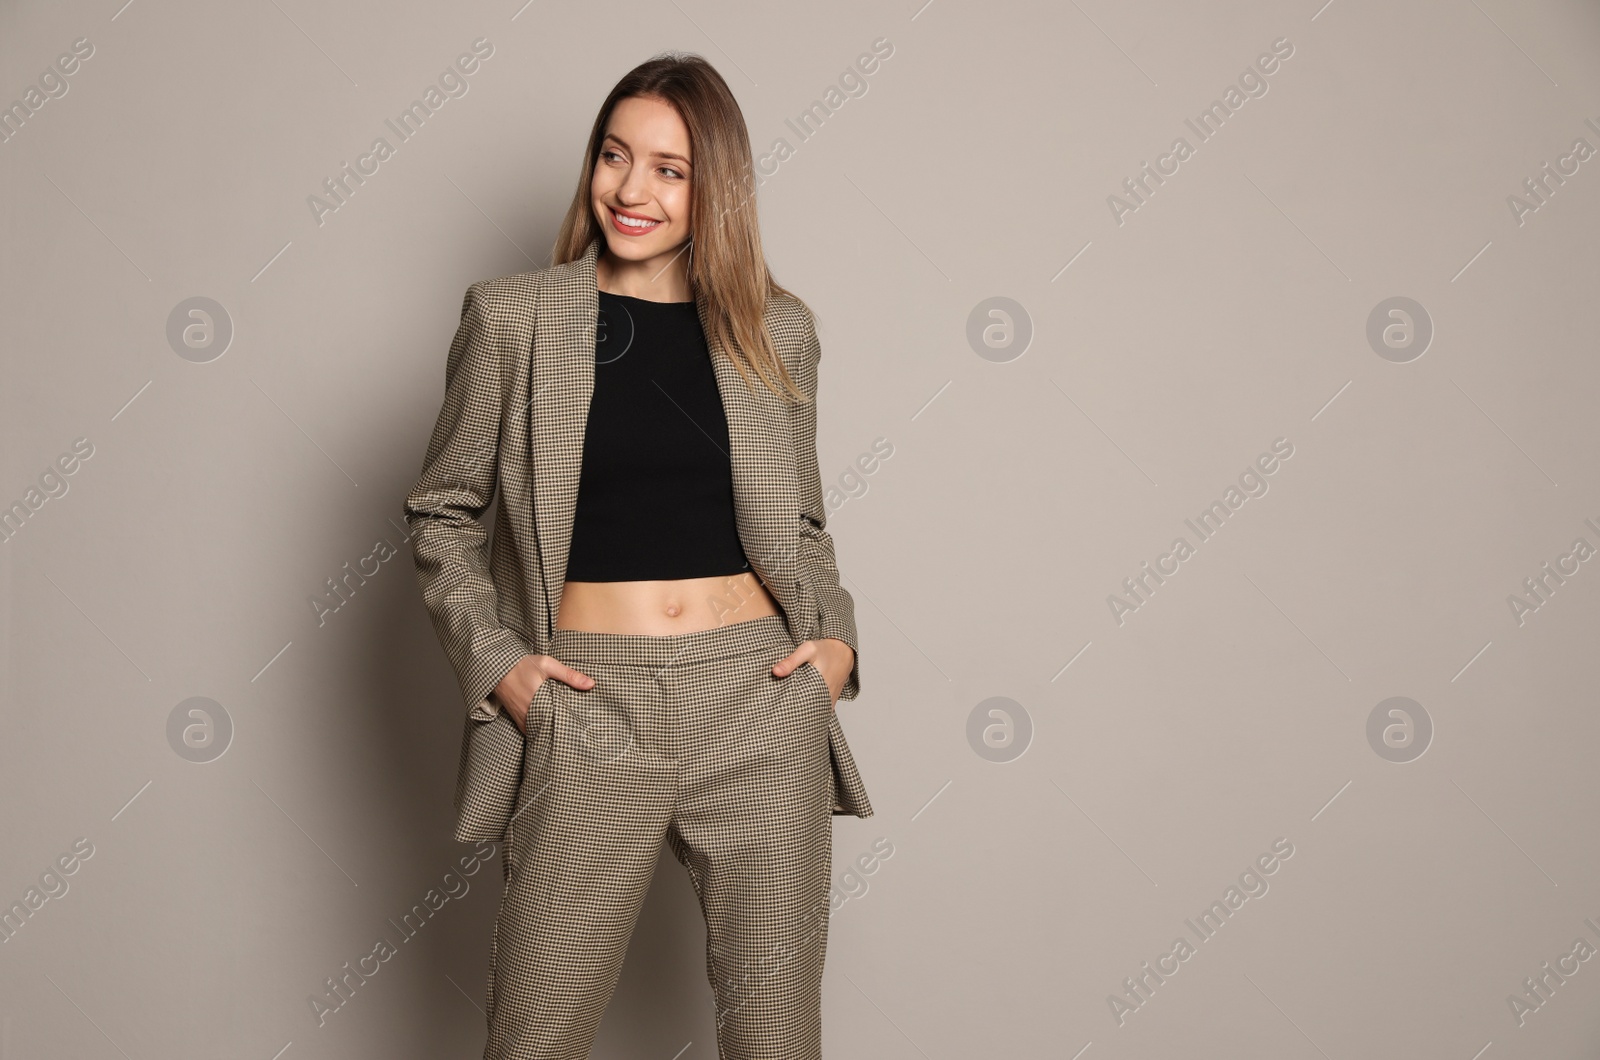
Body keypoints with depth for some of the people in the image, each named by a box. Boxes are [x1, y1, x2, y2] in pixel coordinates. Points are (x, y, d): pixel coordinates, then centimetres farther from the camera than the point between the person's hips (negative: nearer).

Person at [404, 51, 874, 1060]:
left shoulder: (779, 330, 8)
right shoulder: (512, 315, 2)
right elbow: (443, 510, 8)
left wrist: (838, 636, 2)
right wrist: (491, 656, -5)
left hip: (760, 699, 2)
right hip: (590, 713, -1)